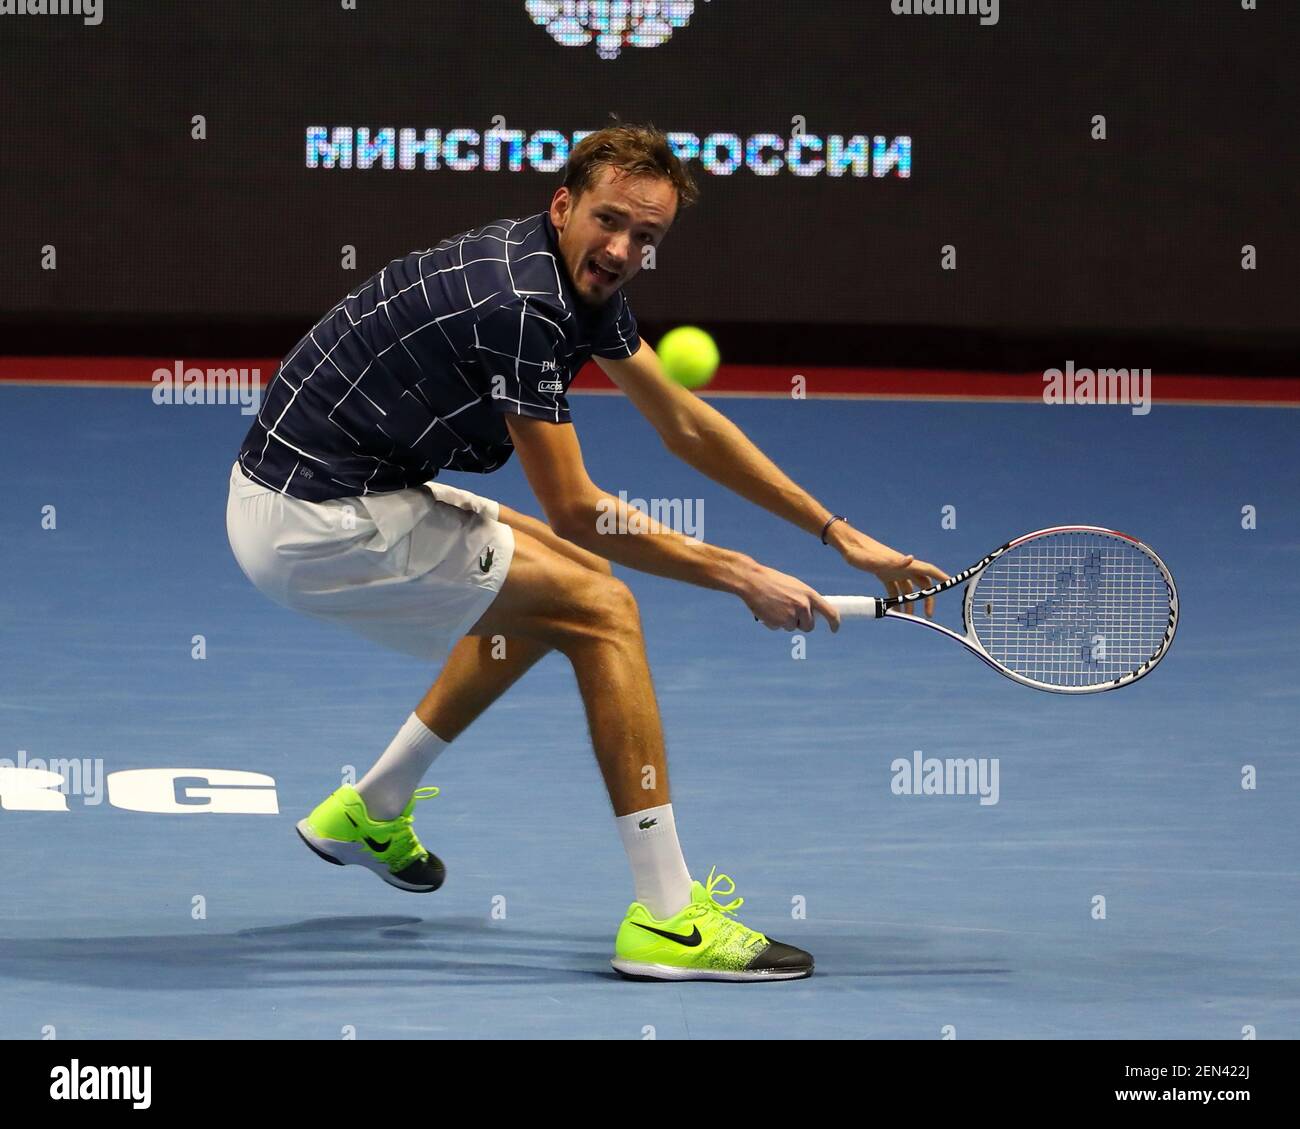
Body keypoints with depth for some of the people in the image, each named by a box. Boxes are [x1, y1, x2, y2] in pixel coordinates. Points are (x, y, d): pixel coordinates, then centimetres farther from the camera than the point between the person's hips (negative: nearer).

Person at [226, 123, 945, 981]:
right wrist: (744, 578, -11)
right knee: (601, 607, -10)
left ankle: (371, 812, 30)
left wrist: (840, 534, 12)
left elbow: (686, 425, 15)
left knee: (550, 581, 25)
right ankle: (669, 922, -9)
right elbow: (578, 513, -19)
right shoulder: (520, 304, -23)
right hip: (315, 523, -10)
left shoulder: (580, 279, 6)